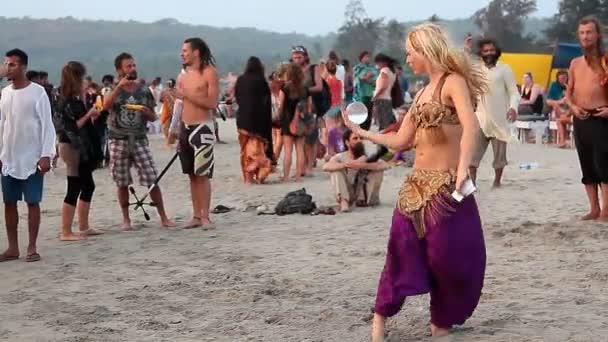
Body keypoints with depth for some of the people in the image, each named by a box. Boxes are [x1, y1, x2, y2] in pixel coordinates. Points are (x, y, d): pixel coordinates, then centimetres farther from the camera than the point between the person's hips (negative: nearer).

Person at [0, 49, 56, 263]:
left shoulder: (37, 92, -6)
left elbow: (47, 125, -8)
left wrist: (46, 155, -15)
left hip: (32, 158, -5)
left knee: (32, 202, -1)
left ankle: (32, 248, 6)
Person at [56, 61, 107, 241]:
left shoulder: (74, 100, 11)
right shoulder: (67, 102, -17)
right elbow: (72, 127, -22)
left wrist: (93, 116, 10)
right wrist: (88, 115, -19)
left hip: (79, 149, 10)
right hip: (71, 148, -10)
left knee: (87, 186, 14)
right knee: (74, 189, -7)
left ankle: (84, 227, 20)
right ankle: (66, 232, -3)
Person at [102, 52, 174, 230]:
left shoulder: (144, 90, 6)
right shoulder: (113, 90, 0)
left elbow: (153, 117, 12)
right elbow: (105, 106, -22)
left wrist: (146, 112, -11)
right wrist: (119, 86, -27)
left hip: (139, 139, 1)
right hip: (118, 141, -1)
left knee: (152, 180, -5)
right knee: (122, 183, 5)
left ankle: (163, 217, 3)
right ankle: (126, 219, 16)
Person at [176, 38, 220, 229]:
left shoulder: (210, 73, -7)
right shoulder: (184, 76, 14)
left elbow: (212, 103, -15)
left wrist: (186, 95, -17)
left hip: (202, 127, -7)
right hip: (186, 128, 7)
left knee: (203, 175, -8)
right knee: (192, 175, 8)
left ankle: (205, 217, -5)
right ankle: (196, 216, 11)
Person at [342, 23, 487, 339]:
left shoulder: (453, 82, -9)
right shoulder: (422, 93, 16)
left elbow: (471, 125, -26)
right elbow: (399, 141, 19)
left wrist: (462, 168, -37)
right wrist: (360, 132, 19)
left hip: (445, 185, -7)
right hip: (417, 184, 7)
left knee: (447, 257, -1)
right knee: (402, 248, 2)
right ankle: (381, 317, 9)